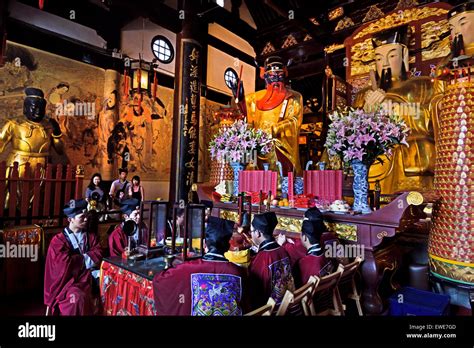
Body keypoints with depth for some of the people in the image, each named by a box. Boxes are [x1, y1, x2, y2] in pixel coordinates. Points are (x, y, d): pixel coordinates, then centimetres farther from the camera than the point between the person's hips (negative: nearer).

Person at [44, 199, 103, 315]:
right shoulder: (59, 240, 0)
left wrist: (77, 259, -11)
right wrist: (85, 258, -2)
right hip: (68, 280, -3)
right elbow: (66, 263, -13)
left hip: (89, 276, 3)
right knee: (78, 297, -33)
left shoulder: (91, 237, 13)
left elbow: (97, 255, 0)